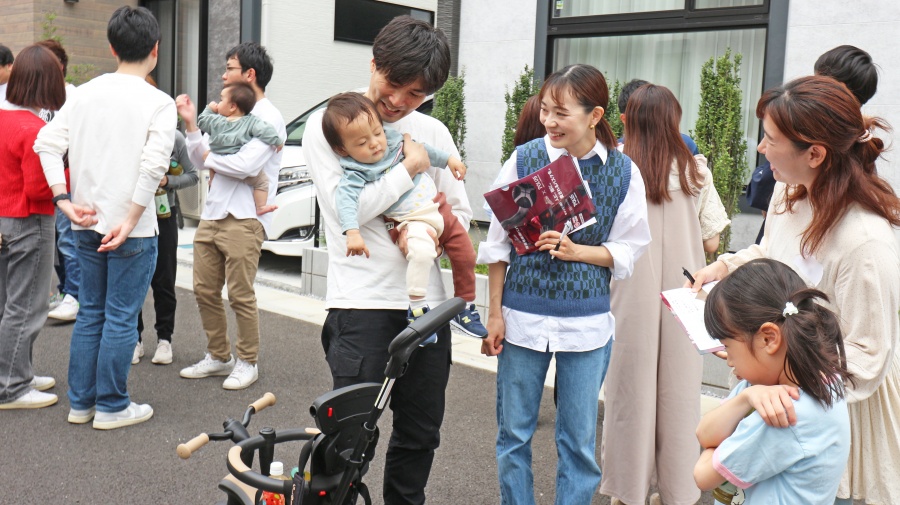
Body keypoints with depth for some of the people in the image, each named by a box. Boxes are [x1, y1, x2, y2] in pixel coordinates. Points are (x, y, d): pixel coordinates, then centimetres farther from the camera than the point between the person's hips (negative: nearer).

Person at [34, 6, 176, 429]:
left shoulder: (85, 93, 6)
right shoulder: (158, 103, -10)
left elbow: (46, 143, -1)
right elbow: (153, 166, -21)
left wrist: (65, 200, -3)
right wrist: (129, 223, -17)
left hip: (87, 225, 6)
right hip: (132, 229, -5)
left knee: (90, 312, 16)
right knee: (120, 317, 4)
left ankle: (80, 402, 25)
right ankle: (111, 407, 13)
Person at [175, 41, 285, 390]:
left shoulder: (268, 118, -8)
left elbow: (248, 165, -21)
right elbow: (200, 160, 18)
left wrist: (209, 158, -5)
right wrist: (191, 125, 5)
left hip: (244, 219, -8)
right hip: (212, 214, 9)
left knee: (241, 296, -2)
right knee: (205, 290, 11)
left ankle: (247, 362, 12)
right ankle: (218, 357, 25)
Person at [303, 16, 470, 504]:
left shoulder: (432, 132, 11)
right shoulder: (328, 124, -2)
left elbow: (461, 212, 12)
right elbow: (345, 208, -16)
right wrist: (411, 166, -8)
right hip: (361, 302, -5)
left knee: (421, 434, 14)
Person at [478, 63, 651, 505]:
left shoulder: (623, 172, -3)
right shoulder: (524, 159, -3)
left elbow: (627, 250, 3)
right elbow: (499, 243, 2)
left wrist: (576, 250, -15)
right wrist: (495, 314, 1)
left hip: (587, 321, 0)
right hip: (522, 315, 1)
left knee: (579, 440, 8)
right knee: (514, 433, 9)